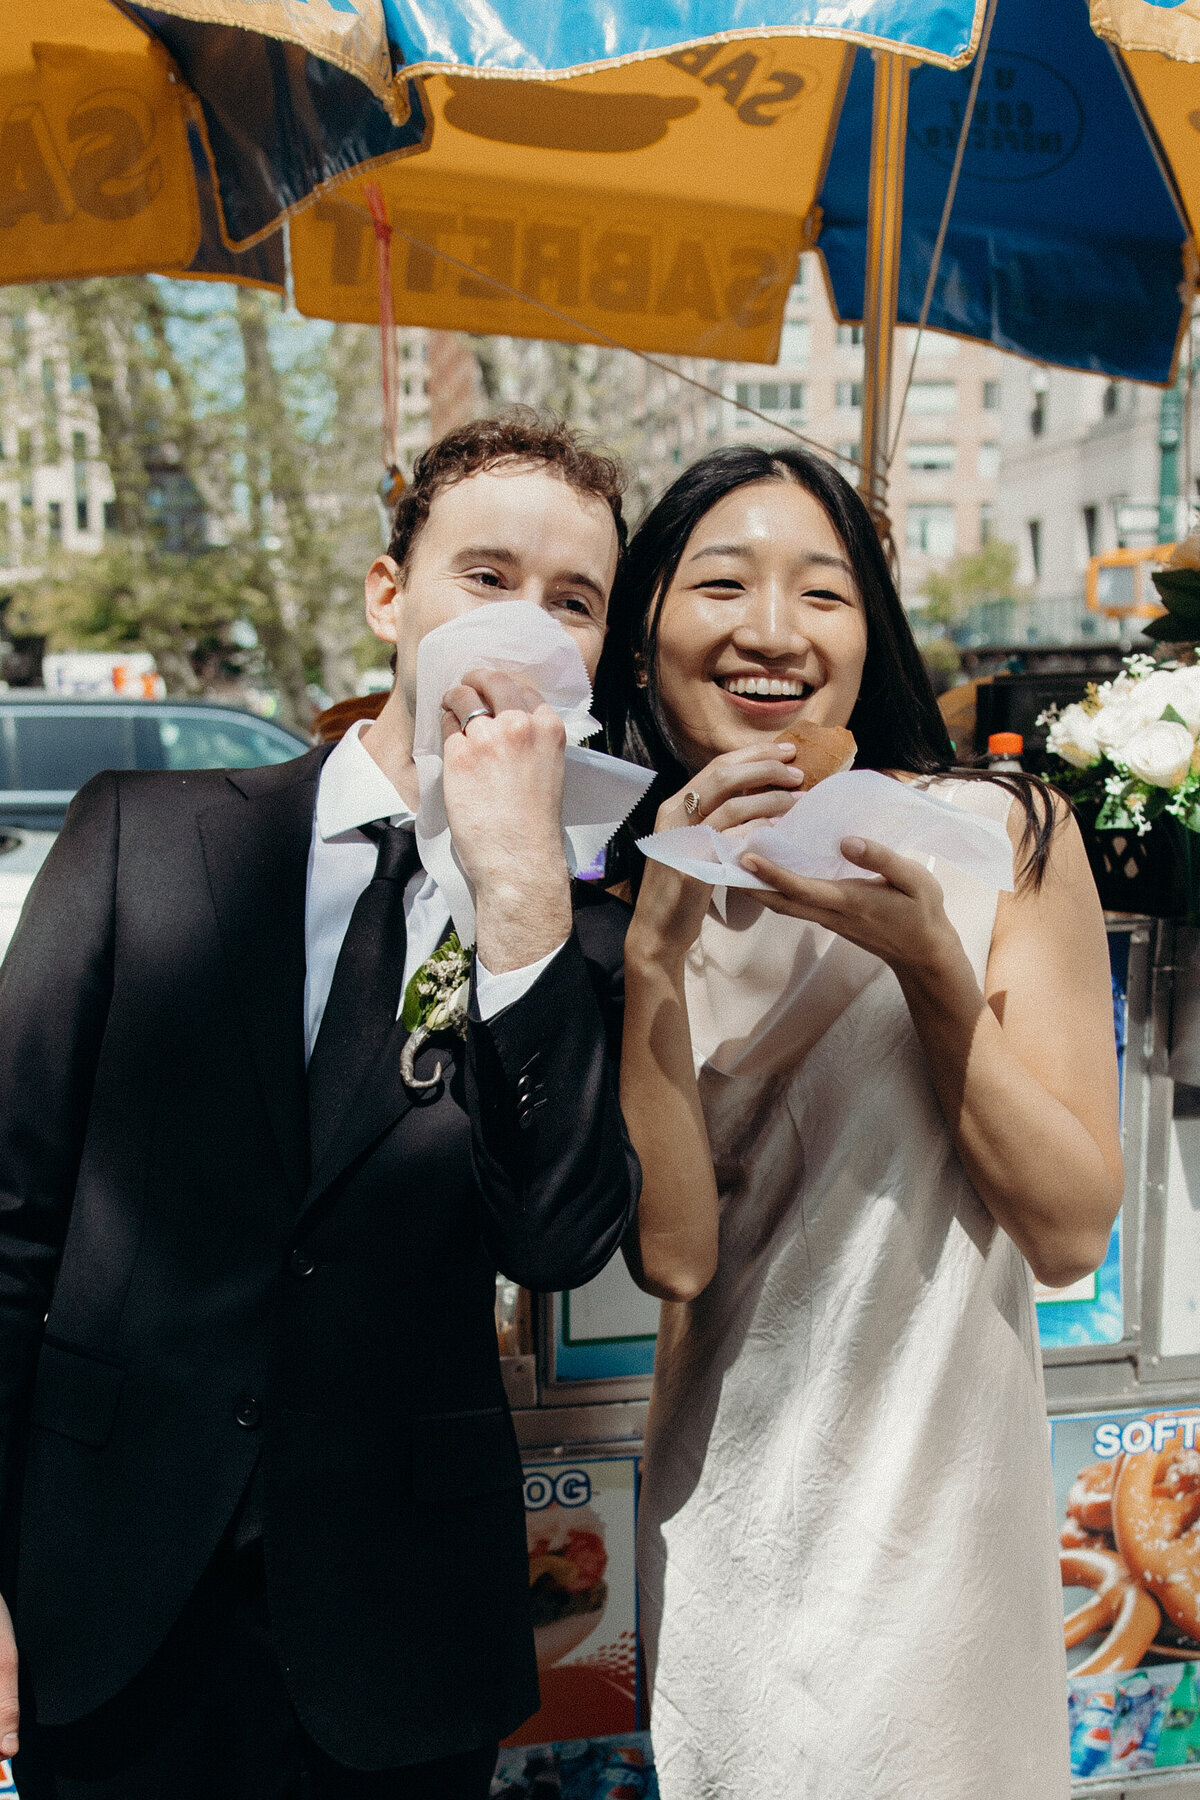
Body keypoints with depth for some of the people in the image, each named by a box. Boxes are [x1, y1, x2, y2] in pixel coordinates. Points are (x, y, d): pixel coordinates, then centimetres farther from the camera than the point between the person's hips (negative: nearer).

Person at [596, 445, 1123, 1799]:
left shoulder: (1003, 835, -11)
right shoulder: (630, 888, -5)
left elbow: (1072, 1230, -13)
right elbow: (672, 1251, -15)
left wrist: (929, 960, -25)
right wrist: (655, 951, -25)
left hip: (936, 1525, -1)